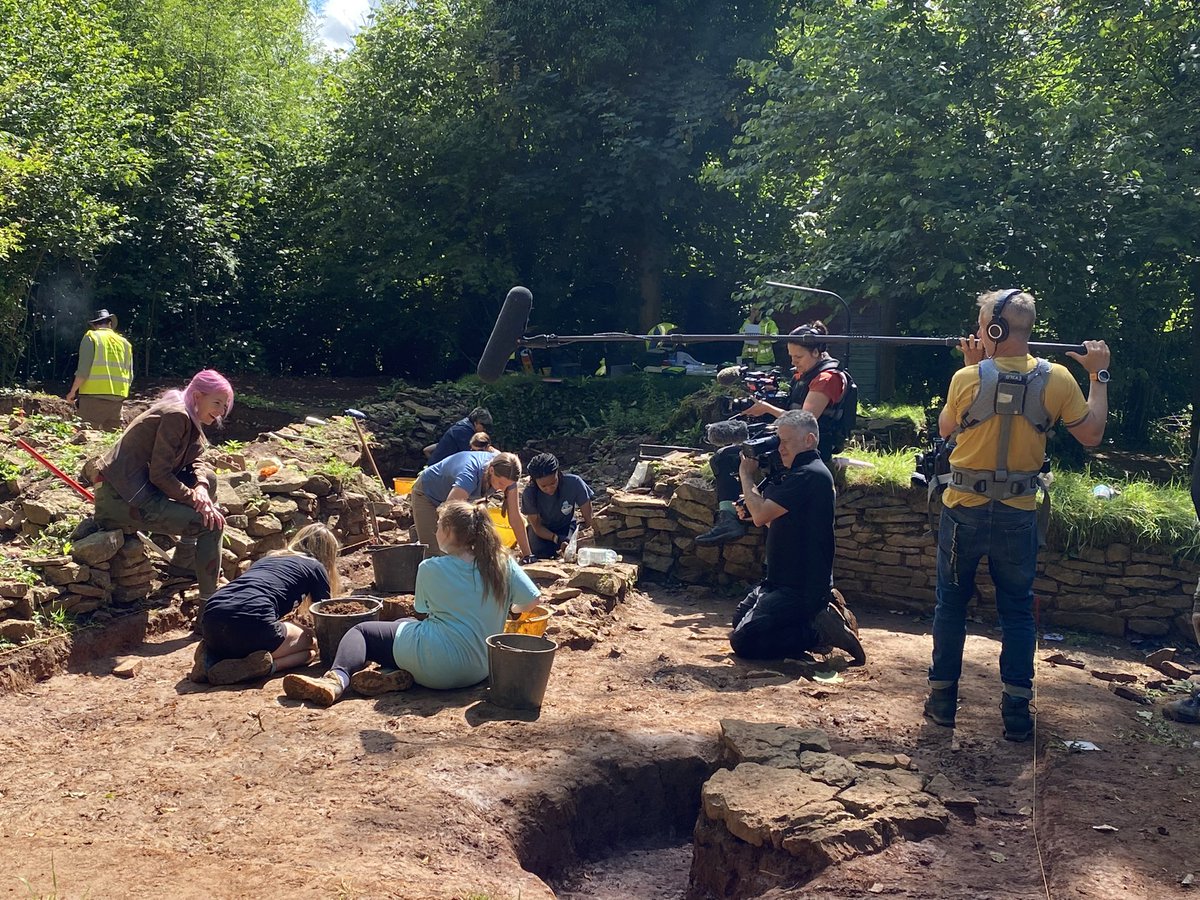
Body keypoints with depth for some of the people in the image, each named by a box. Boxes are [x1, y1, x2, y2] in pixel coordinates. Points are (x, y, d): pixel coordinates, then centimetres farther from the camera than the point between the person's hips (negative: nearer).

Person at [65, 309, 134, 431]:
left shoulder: (91, 337, 0)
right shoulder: (124, 342, 14)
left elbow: (83, 370, -8)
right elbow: (130, 375, 15)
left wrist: (72, 392, 1)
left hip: (94, 394, -5)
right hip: (118, 397, 5)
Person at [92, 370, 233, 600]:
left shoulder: (189, 418, 13)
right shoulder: (176, 416, -17)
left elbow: (194, 462, 10)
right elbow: (160, 475, -21)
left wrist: (201, 487, -10)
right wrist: (195, 499, -16)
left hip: (139, 488, 10)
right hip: (122, 500, -10)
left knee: (207, 478, 13)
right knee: (212, 523, -11)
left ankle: (184, 563, 18)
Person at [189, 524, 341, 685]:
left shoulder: (269, 558, 34)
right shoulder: (315, 567, 17)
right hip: (251, 622, -7)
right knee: (307, 641, 17)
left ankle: (212, 658, 6)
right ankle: (266, 665, -11)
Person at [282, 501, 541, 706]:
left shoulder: (430, 568, -7)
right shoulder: (503, 563, -3)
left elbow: (421, 609, 9)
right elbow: (531, 600, 0)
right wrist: (506, 607, 22)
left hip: (436, 665, -5)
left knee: (362, 631, 9)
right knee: (404, 624, 28)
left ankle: (337, 679, -18)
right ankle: (402, 677, 0)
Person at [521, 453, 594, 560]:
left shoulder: (574, 483, -30)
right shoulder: (529, 493, -29)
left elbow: (588, 519, -21)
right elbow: (537, 526, -19)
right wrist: (557, 539, -34)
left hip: (566, 526, 0)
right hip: (542, 530, 0)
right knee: (541, 555, -22)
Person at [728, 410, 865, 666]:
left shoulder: (811, 474, -20)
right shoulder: (799, 472, 13)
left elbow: (761, 515, -24)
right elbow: (774, 521, 18)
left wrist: (747, 475, -9)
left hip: (802, 587, -11)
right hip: (784, 580, 11)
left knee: (742, 641, -14)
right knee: (739, 619, 22)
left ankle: (821, 631, -6)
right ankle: (819, 616, 14)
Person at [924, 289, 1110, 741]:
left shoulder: (967, 378, -12)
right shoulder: (1056, 379, -9)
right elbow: (1092, 434, 2)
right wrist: (1099, 376, 11)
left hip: (964, 511, -1)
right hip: (1018, 516, 1)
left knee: (951, 603, 13)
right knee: (1017, 610, 13)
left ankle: (943, 699, 20)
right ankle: (1016, 711, 13)